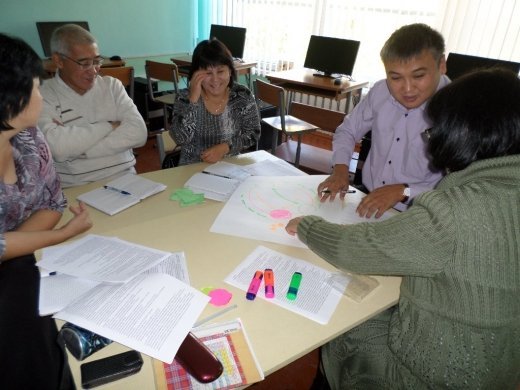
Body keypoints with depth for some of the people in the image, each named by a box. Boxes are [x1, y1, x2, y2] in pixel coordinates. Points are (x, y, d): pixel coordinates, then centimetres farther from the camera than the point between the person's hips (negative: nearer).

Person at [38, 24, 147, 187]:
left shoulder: (112, 85, 9)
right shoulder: (43, 96, 0)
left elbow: (138, 133, -5)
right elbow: (56, 146, -17)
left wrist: (78, 146, -11)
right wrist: (109, 126, -7)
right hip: (75, 189, -1)